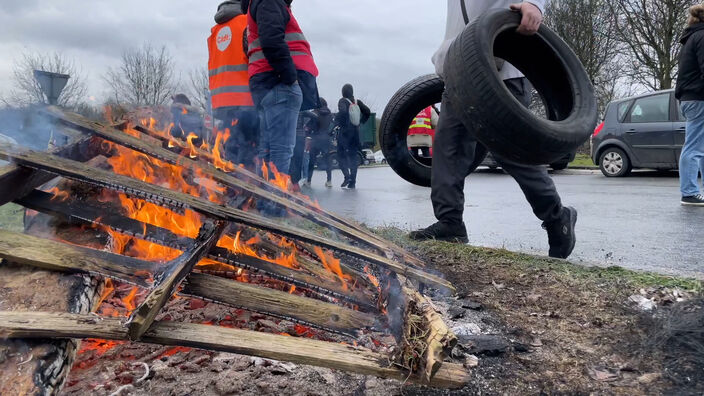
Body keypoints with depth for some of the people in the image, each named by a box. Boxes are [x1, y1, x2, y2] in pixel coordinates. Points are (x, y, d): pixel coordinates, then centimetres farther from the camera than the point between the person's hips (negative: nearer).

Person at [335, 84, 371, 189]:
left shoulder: (343, 101, -8)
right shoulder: (357, 102, 5)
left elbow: (342, 112, -25)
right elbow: (367, 112, 4)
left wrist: (337, 122, -11)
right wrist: (361, 122, 14)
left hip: (344, 132, -4)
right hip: (355, 132, 4)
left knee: (341, 155, 5)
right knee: (354, 156, 7)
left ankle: (347, 175, -16)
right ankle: (352, 182, 6)